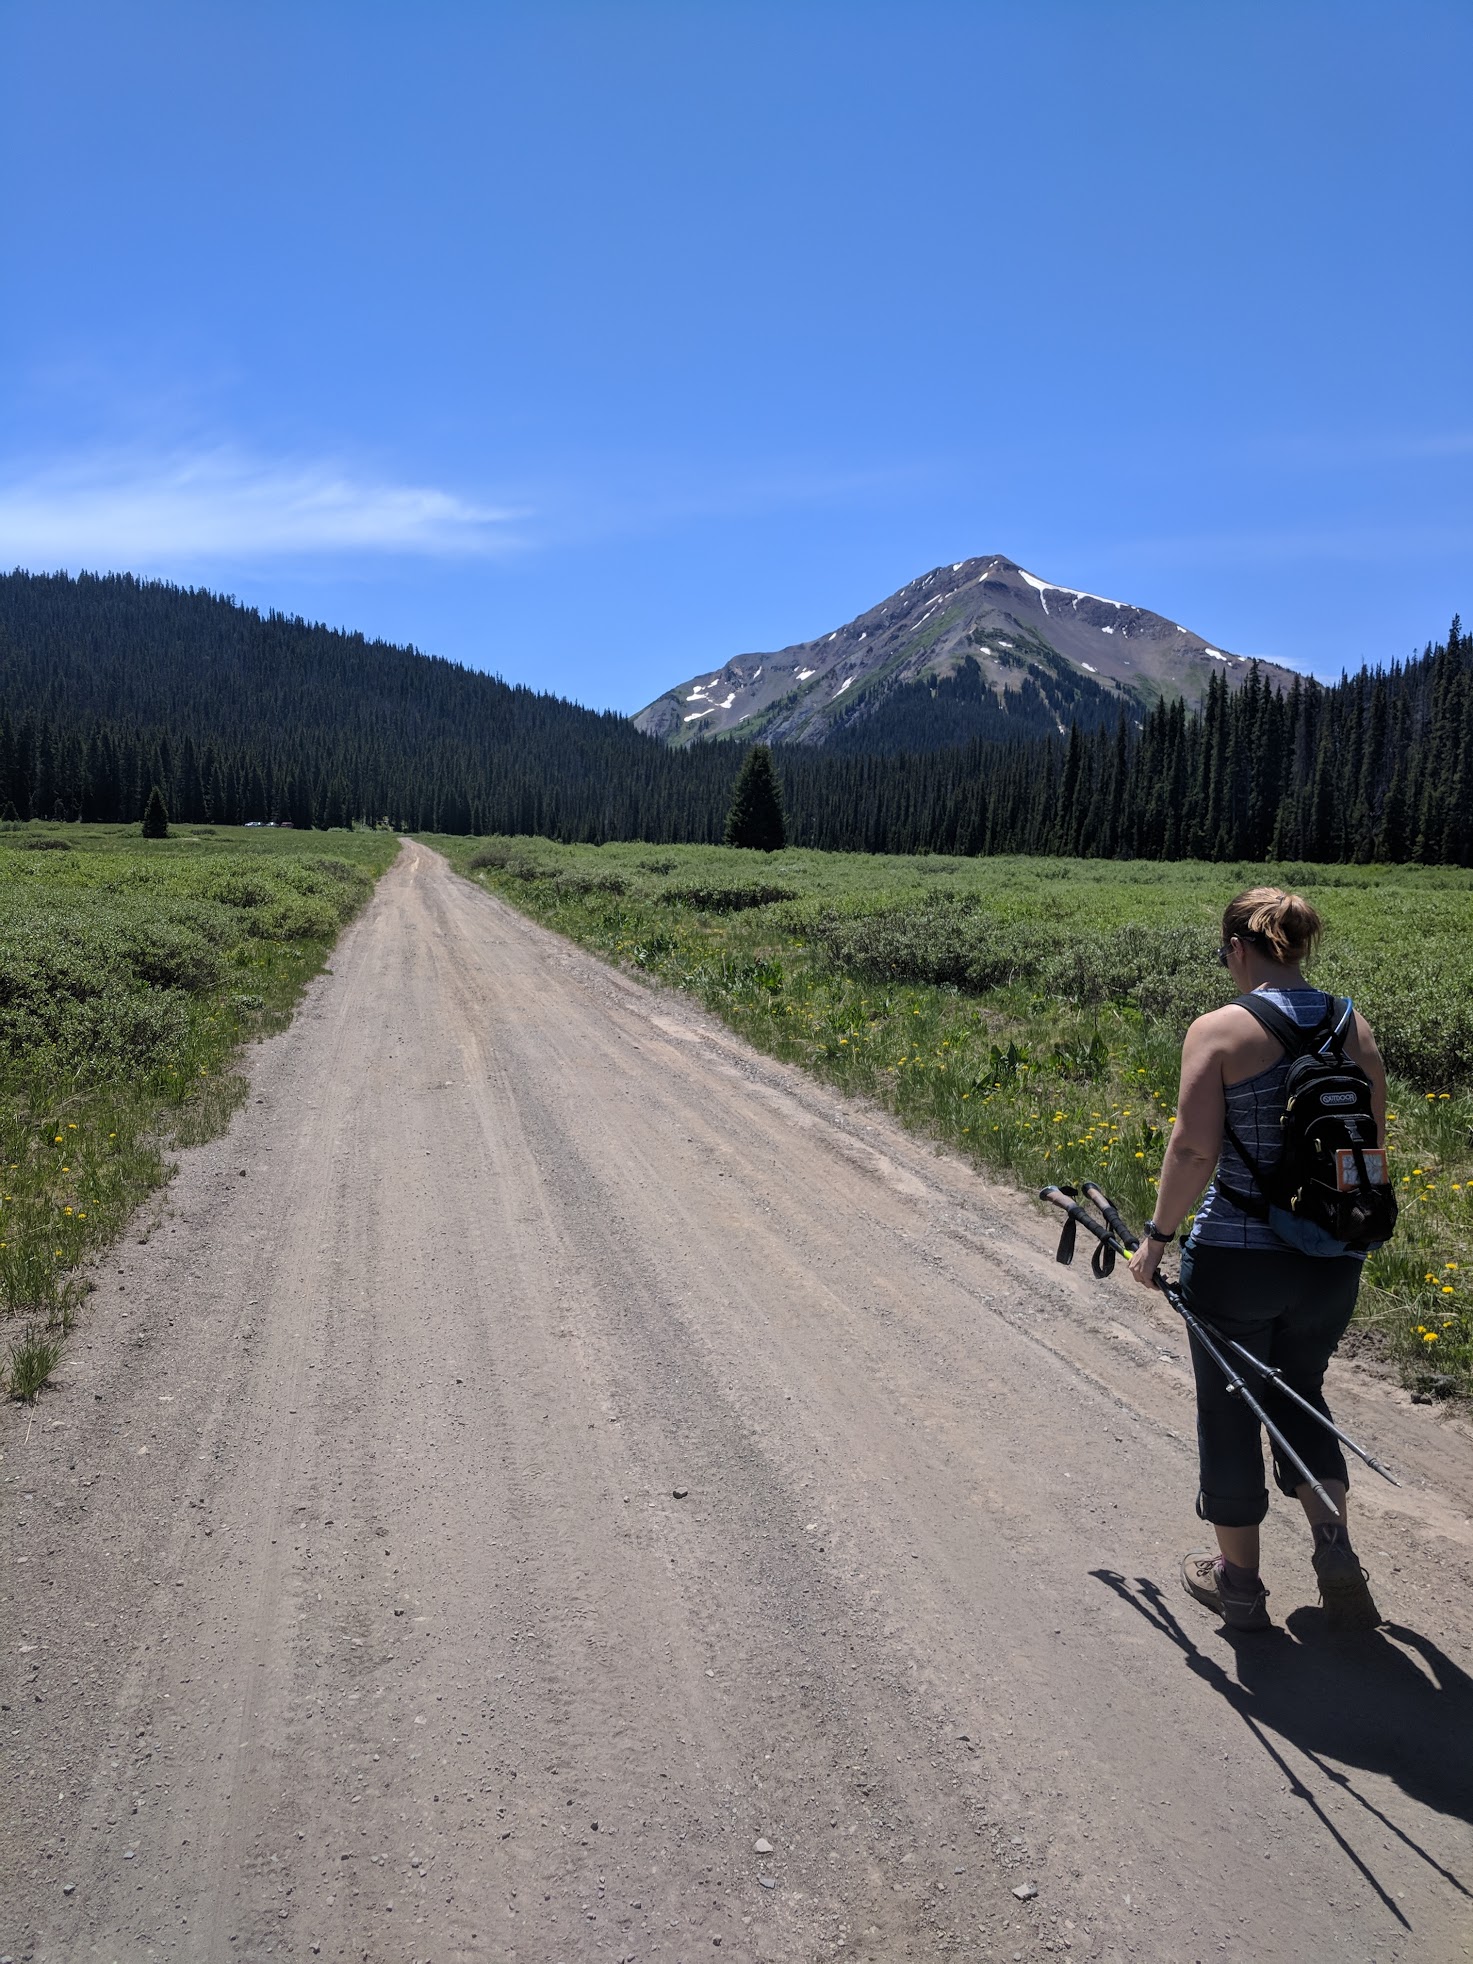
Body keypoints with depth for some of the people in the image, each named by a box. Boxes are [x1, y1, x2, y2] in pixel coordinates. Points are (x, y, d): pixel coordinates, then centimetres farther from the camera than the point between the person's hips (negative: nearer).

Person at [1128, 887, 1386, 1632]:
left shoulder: (1220, 1030, -15)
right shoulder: (1355, 1028, 1)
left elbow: (1193, 1150, -18)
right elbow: (1371, 1144, 7)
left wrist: (1157, 1236, -5)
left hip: (1233, 1258, -5)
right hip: (1332, 1260, 5)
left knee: (1228, 1412, 14)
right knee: (1300, 1394, 28)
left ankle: (1239, 1579, 29)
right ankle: (1333, 1543, 17)